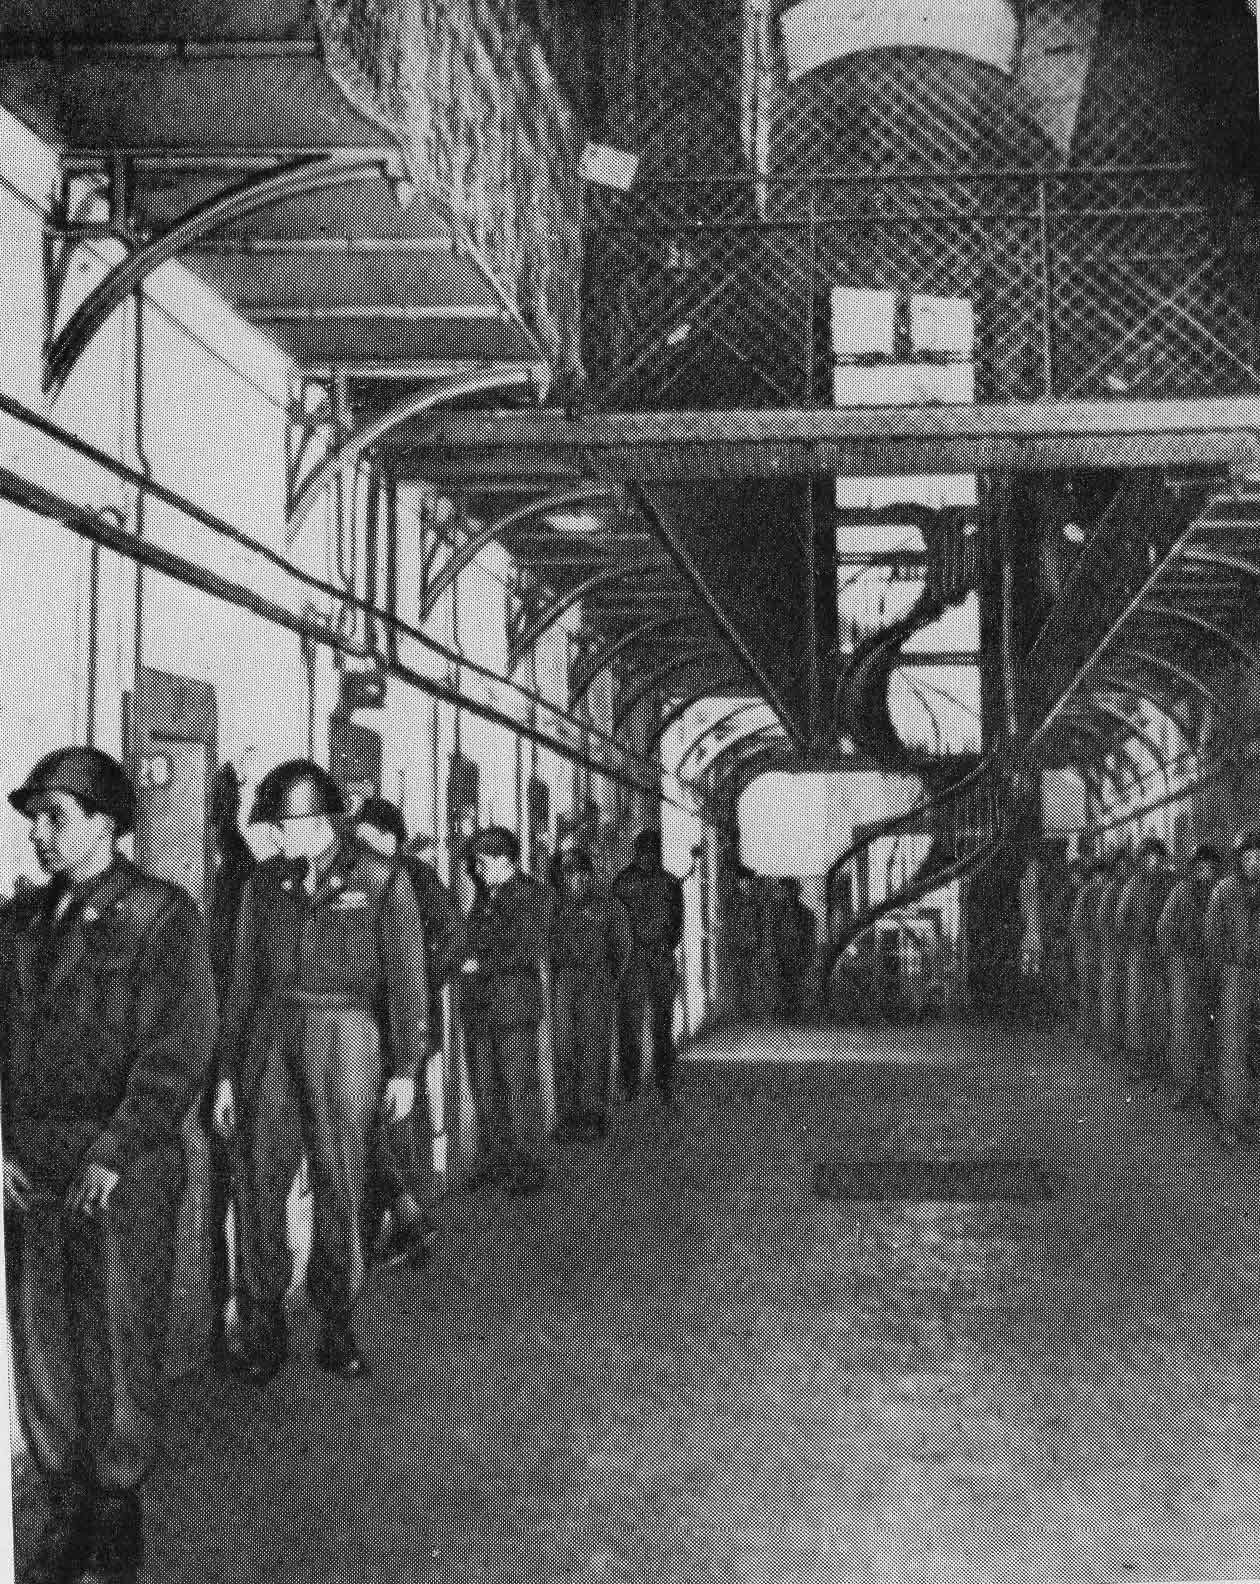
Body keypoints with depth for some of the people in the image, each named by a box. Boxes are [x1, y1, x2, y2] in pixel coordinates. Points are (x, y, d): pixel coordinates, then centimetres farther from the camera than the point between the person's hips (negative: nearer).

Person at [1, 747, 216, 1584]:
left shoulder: (163, 915, -4)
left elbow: (177, 1052, -10)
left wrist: (113, 1155, -15)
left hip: (124, 1173, -5)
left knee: (120, 1346, 3)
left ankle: (119, 1509, 19)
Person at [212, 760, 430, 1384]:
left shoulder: (380, 878, -1)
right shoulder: (265, 883, 10)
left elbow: (405, 975, 0)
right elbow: (243, 980, 14)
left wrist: (405, 1068, -3)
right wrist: (227, 1071, 11)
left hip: (345, 1035, -3)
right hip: (269, 1035, 3)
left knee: (340, 1189, 3)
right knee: (261, 1186, -1)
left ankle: (336, 1329, 15)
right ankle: (262, 1332, 9)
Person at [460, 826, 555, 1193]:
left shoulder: (530, 894, -8)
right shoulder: (485, 895, 15)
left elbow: (524, 951, -14)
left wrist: (480, 964, -13)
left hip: (516, 998, -7)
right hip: (479, 1000, 7)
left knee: (519, 1083, -4)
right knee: (485, 1083, 8)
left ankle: (527, 1165, 2)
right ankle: (497, 1158, 16)